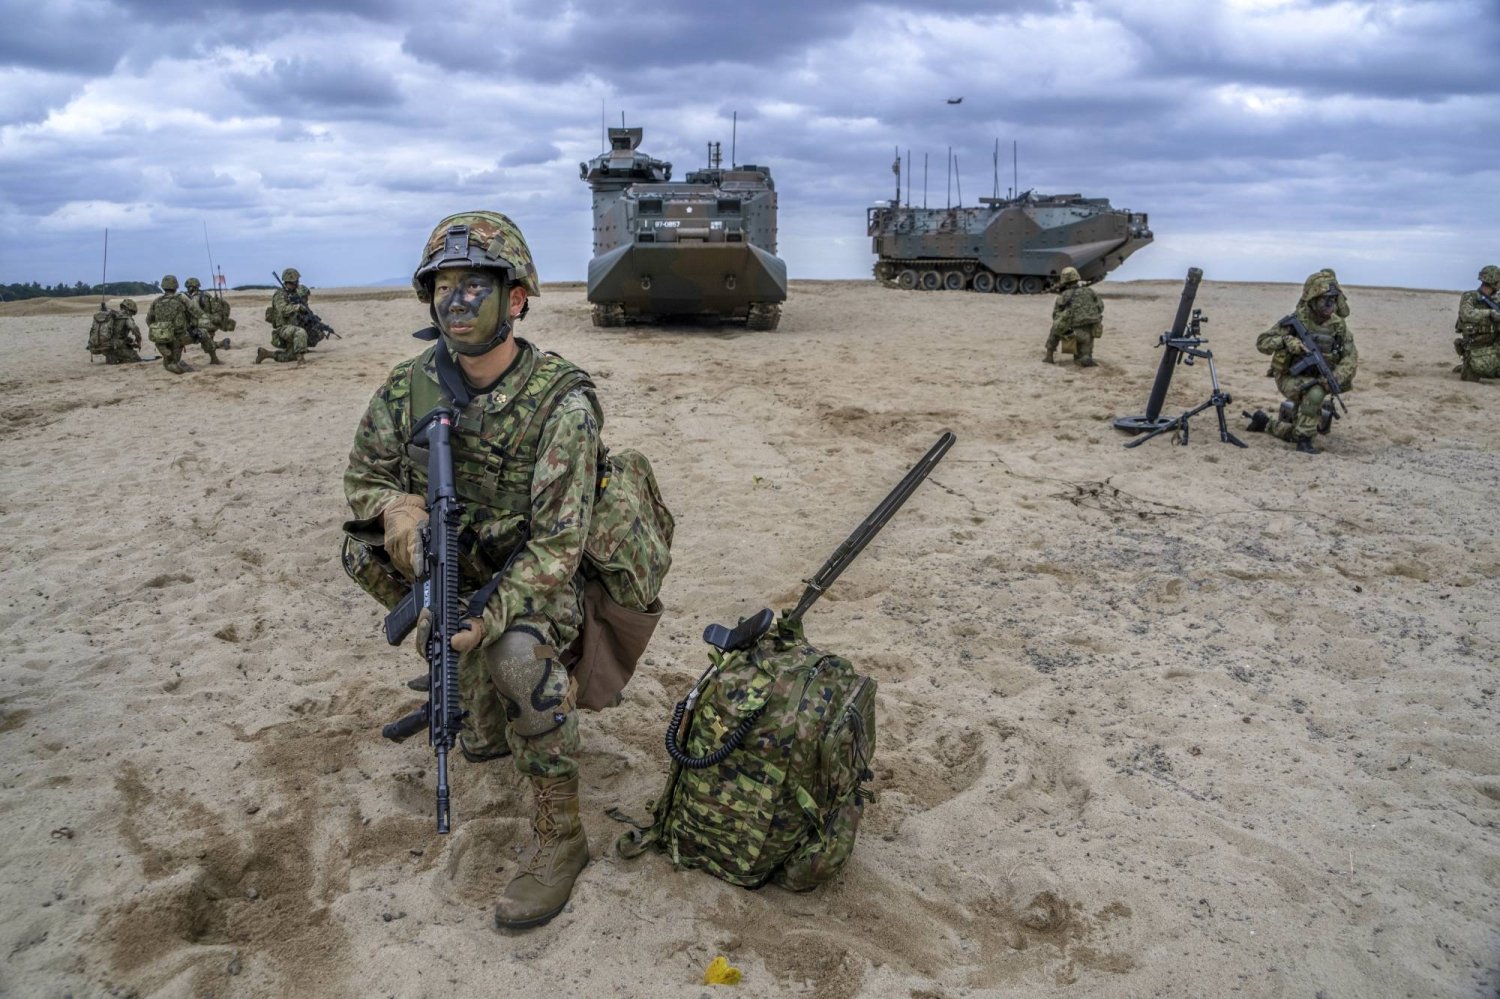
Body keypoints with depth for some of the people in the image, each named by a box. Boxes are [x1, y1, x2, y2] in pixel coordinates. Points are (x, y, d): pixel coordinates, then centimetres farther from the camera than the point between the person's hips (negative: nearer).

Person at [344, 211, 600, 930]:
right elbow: (365, 475, 6)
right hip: (446, 573, 7)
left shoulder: (560, 403, -22)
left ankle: (559, 836, -15)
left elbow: (556, 543, -24)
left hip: (533, 579, -6)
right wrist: (399, 507, -18)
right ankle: (488, 727, 31)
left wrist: (487, 619, -34)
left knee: (517, 653, -31)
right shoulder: (409, 387, -7)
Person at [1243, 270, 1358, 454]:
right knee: (1315, 392, -37)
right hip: (1291, 377, -5)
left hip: (1317, 379, 5)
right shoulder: (1295, 321, -18)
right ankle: (1304, 439, -21)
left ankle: (1264, 420, 37)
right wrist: (1285, 341, -37)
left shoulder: (1338, 325, -9)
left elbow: (1351, 357, -14)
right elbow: (1261, 343, -18)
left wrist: (1335, 378, -32)